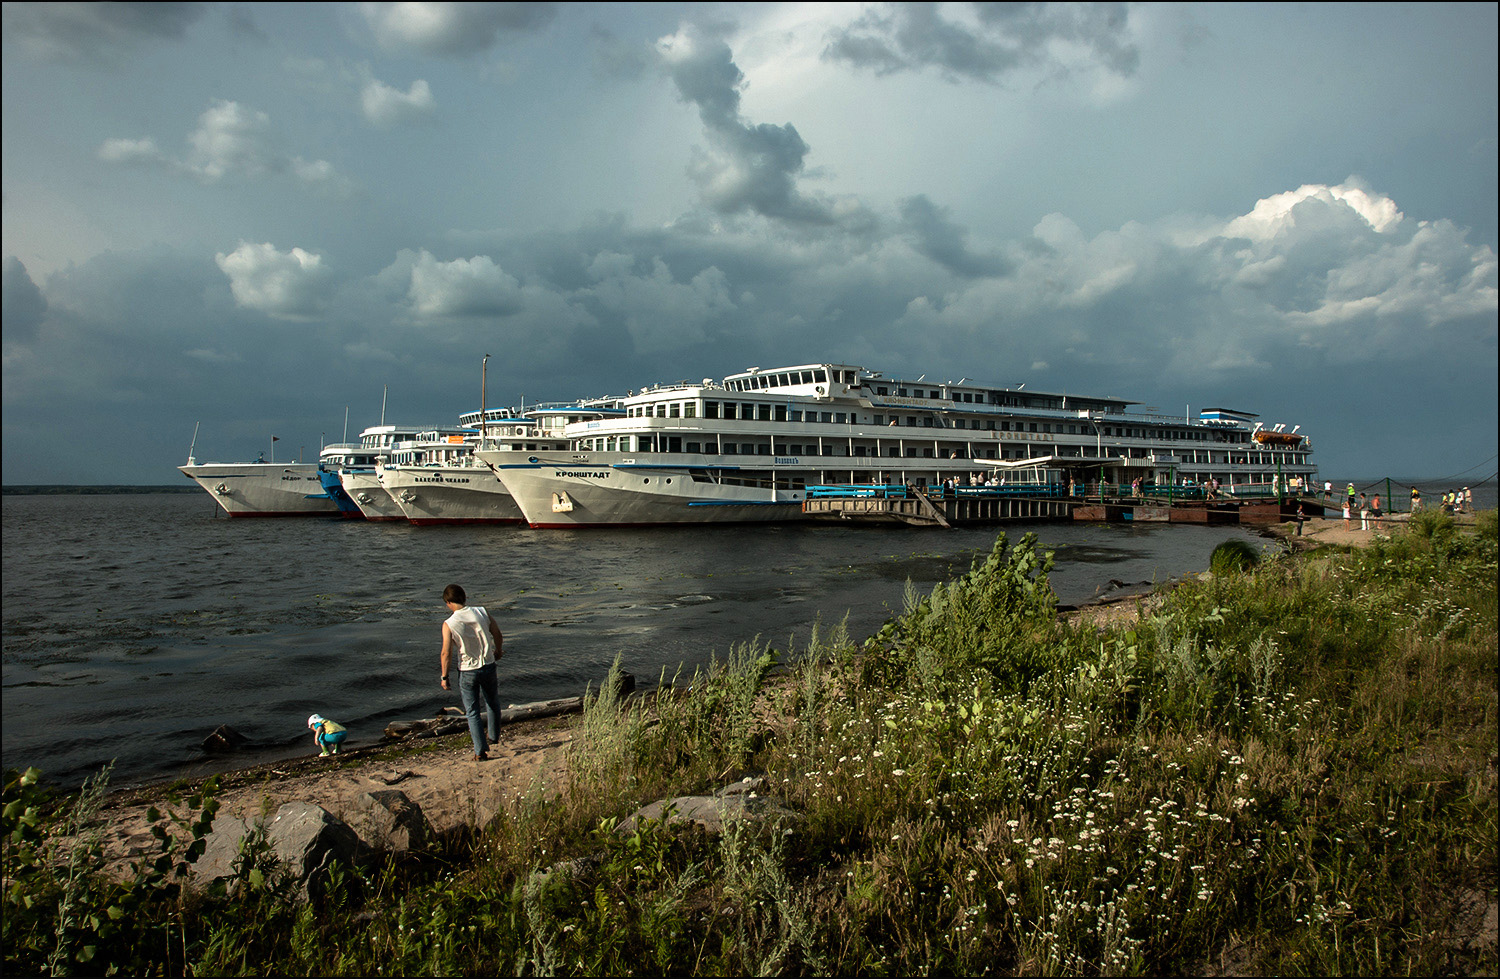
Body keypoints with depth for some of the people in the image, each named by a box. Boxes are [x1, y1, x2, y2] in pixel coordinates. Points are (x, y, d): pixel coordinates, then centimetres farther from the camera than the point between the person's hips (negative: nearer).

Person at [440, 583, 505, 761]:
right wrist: (498, 651, 23)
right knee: (492, 704, 25)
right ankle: (494, 737, 42)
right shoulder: (482, 613, -8)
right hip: (488, 666, 3)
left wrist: (444, 677, -2)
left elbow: (446, 654, -16)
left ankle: (481, 751, 8)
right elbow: (498, 636, 3)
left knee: (472, 712, 9)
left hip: (467, 672, -3)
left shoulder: (449, 624, -17)